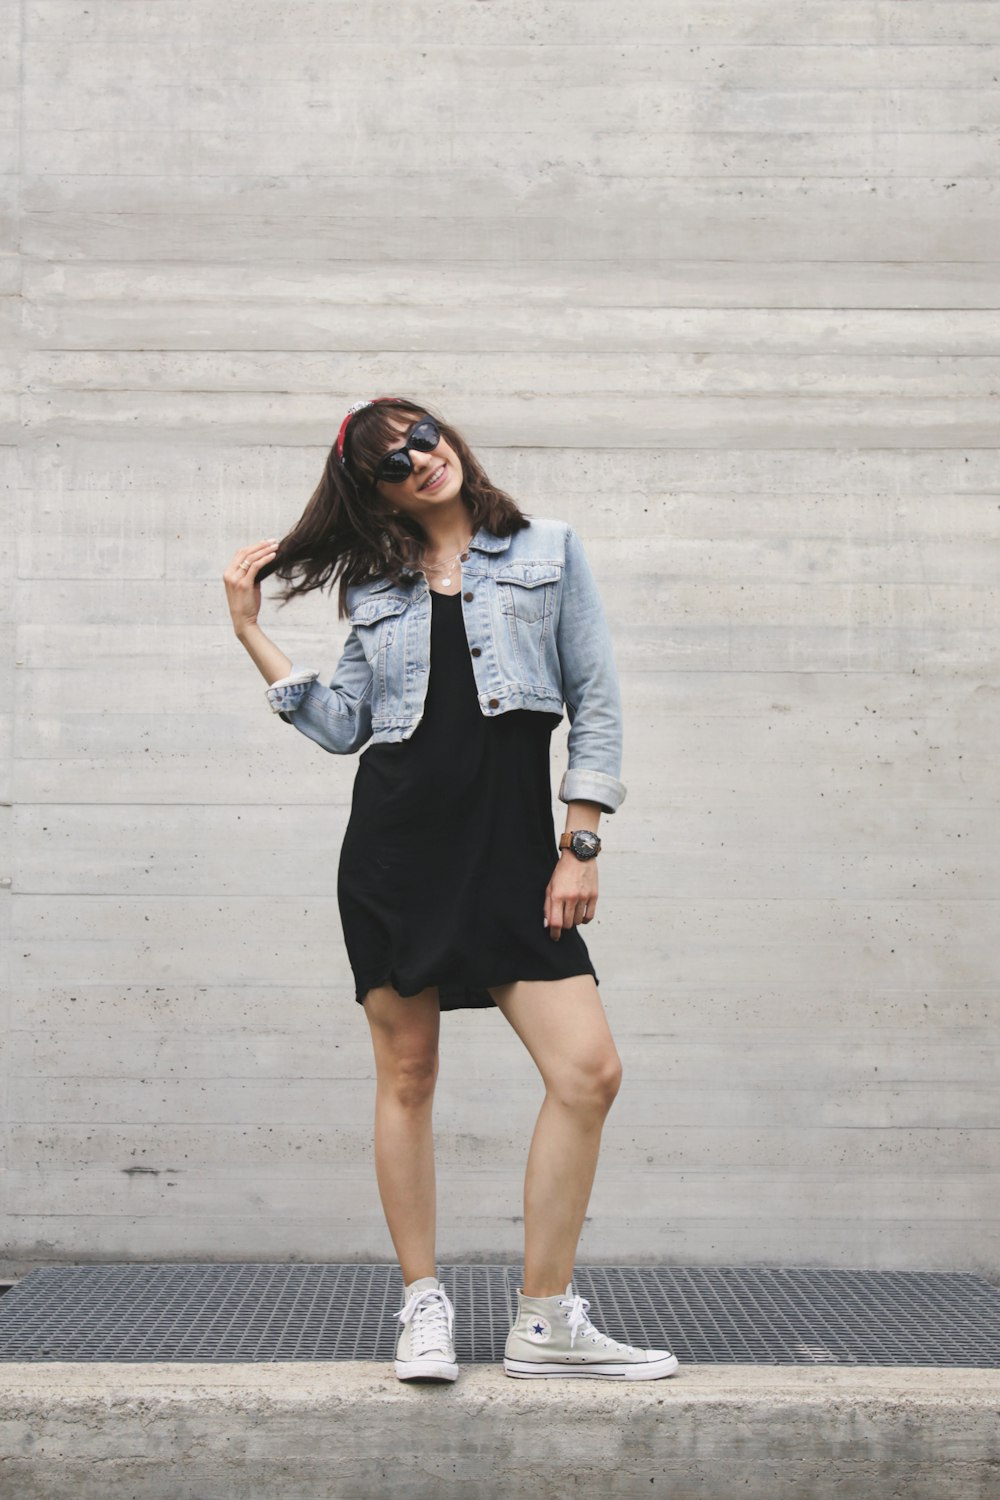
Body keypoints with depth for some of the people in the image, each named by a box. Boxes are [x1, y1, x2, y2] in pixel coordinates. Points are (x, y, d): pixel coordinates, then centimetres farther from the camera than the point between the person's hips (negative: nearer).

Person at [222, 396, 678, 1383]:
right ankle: (423, 1307, 15)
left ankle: (544, 1324, 0)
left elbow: (596, 702, 5)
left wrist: (580, 845, -2)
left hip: (511, 845, -1)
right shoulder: (376, 587, 14)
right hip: (395, 842, 1)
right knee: (407, 1075, 2)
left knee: (590, 1071, -10)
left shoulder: (548, 551, 9)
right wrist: (251, 633, 6)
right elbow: (341, 726, 9)